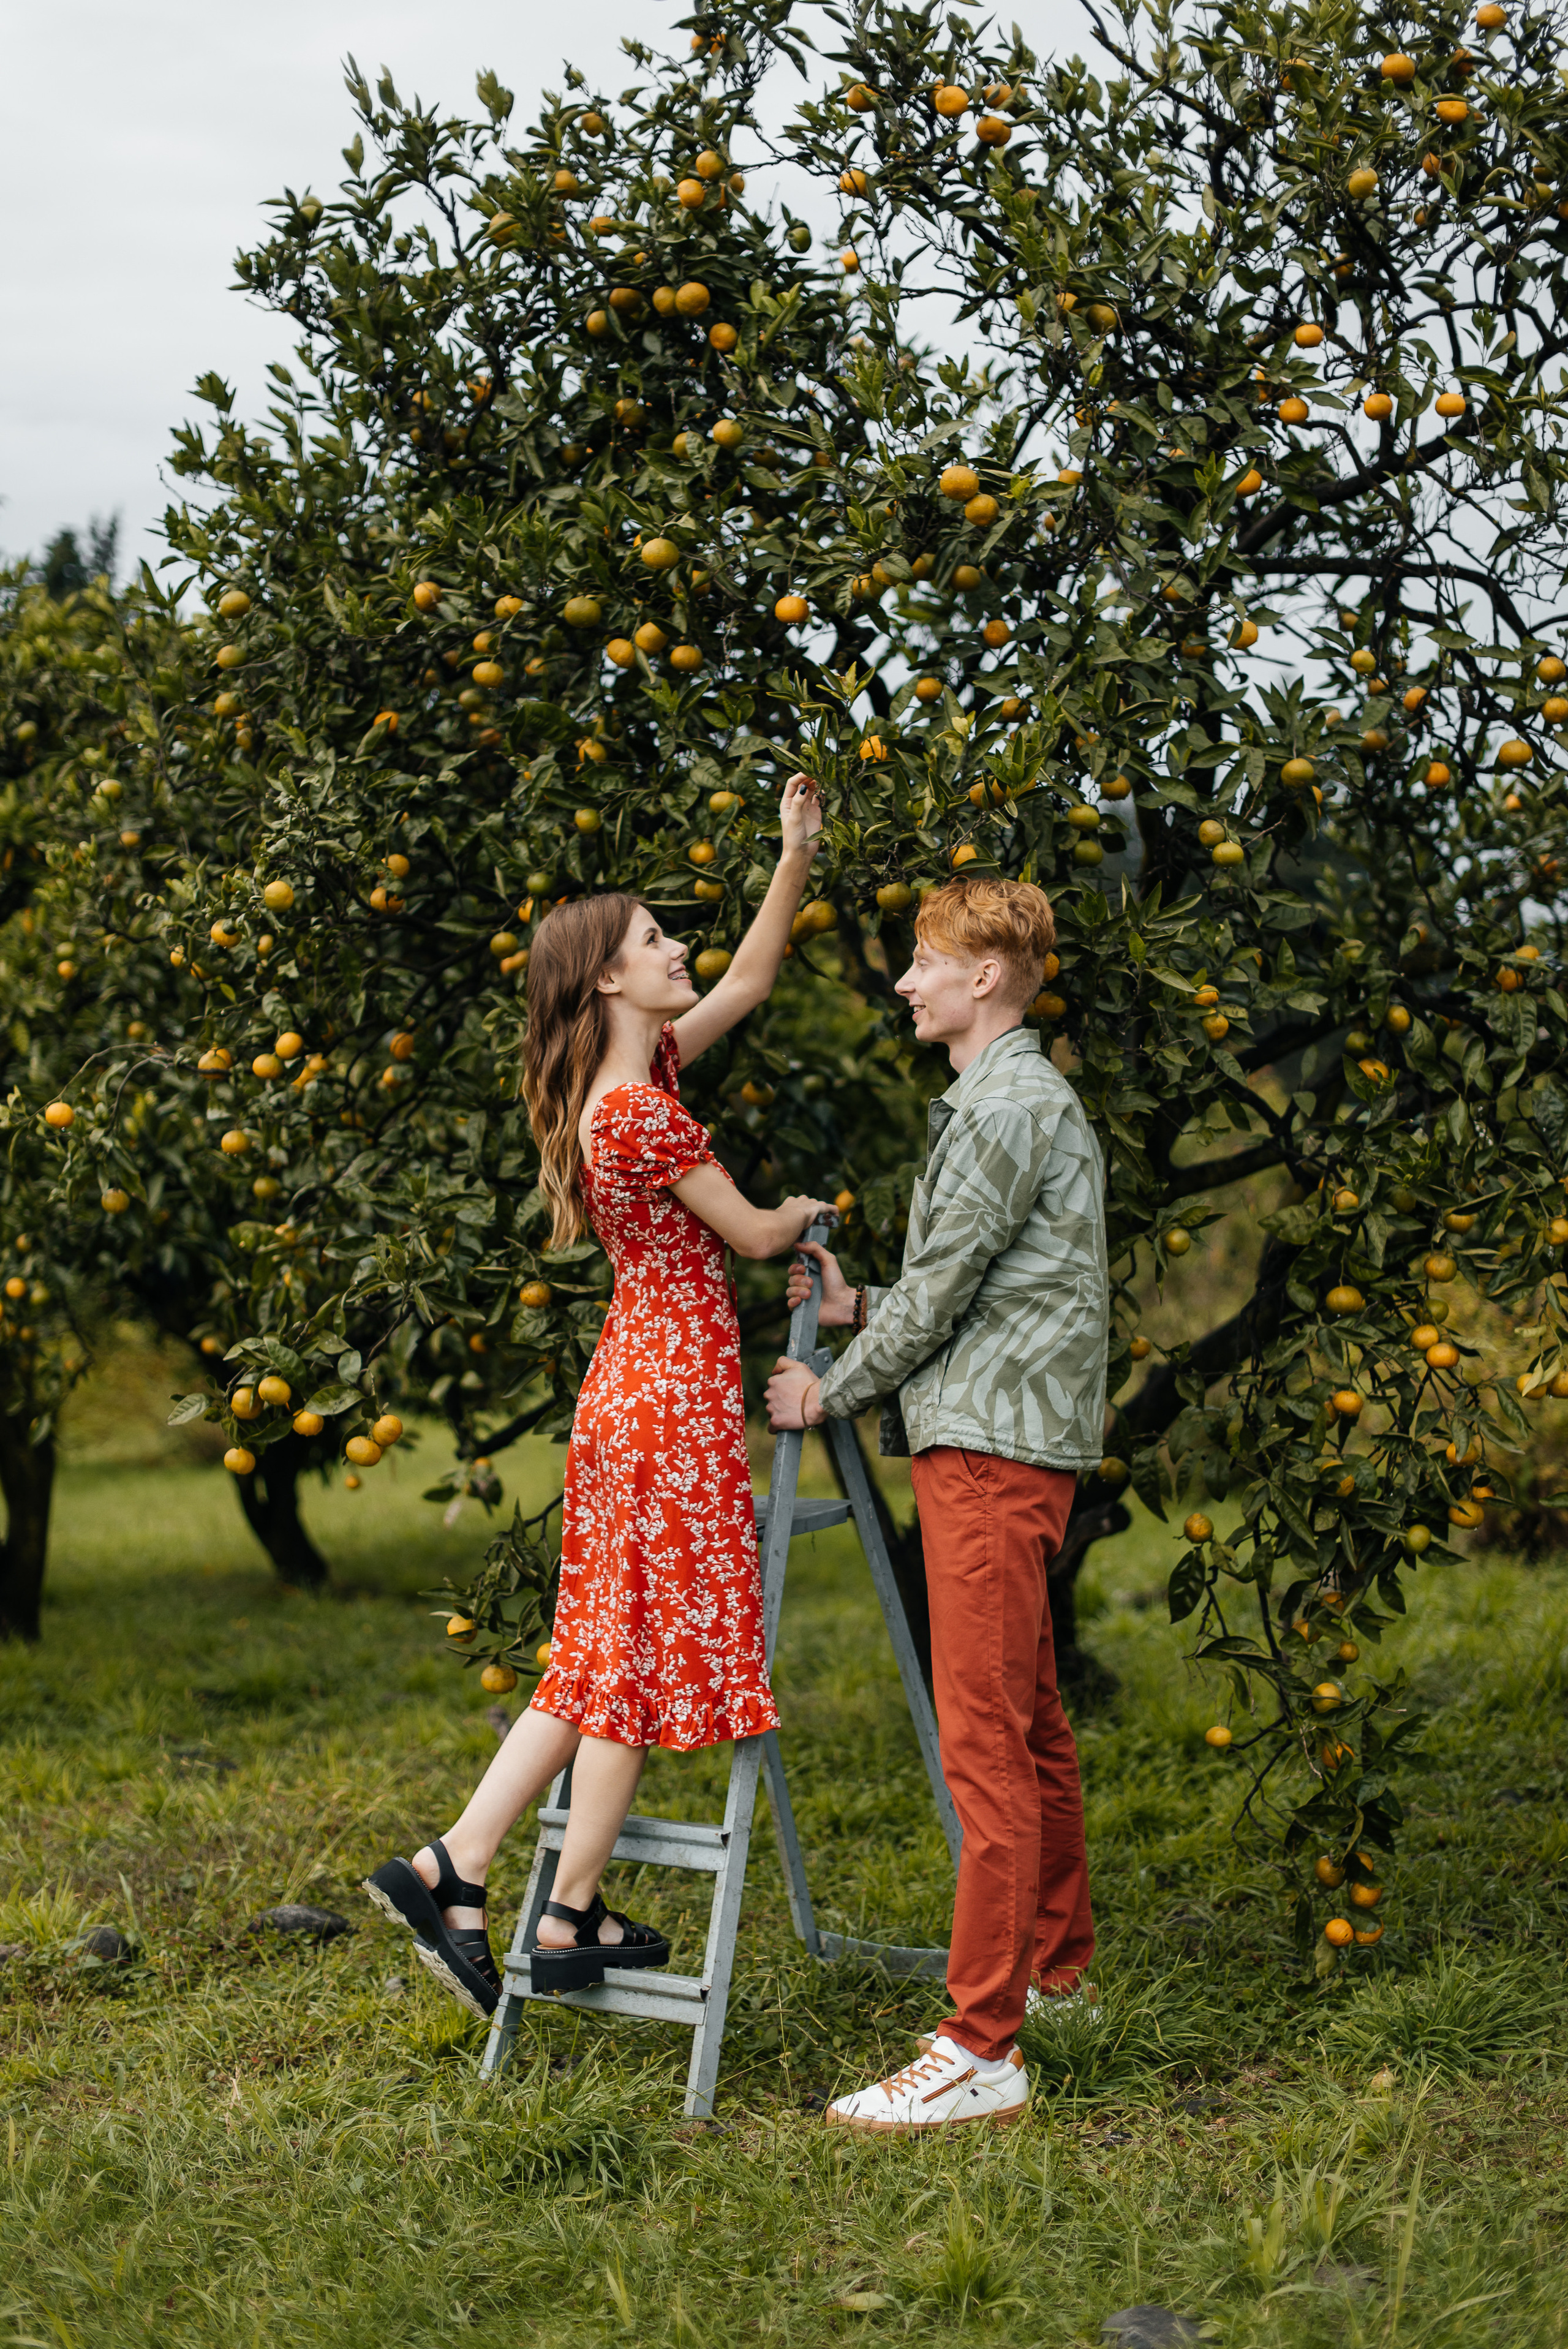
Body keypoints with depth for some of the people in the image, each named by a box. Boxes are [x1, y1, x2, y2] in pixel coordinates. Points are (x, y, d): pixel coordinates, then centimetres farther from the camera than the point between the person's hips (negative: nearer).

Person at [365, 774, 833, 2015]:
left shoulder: (640, 1073, 11)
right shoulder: (642, 1109, -17)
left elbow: (749, 980, 19)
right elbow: (750, 1234, -8)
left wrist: (799, 854, 11)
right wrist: (804, 1212, 13)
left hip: (633, 1387, 9)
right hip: (677, 1398, -9)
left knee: (603, 1656, 12)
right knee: (643, 1660, 0)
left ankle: (450, 1870, 12)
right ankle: (571, 1921, 8)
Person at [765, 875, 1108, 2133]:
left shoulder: (1014, 1104, -13)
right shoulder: (1014, 1099, 21)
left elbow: (944, 1285, -14)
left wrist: (833, 1391, -2)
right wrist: (859, 1308, 11)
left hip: (994, 1443, -11)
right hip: (1005, 1439, 11)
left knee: (985, 1736, -13)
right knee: (1028, 1718, 18)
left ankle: (983, 2047, -13)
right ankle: (1057, 1963, 30)